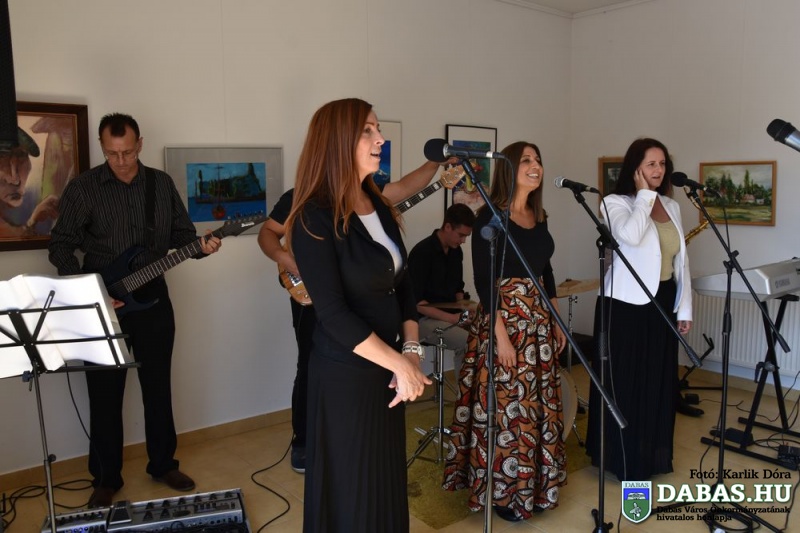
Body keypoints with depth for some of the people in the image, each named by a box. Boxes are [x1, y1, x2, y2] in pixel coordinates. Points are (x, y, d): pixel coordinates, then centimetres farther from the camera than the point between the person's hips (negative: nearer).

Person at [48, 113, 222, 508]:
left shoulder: (162, 184, 3)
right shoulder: (83, 188, -6)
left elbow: (181, 233, 9)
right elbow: (60, 245, -4)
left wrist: (201, 246, -14)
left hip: (152, 298, 2)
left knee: (158, 386, 11)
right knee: (105, 394, 6)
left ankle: (163, 464, 28)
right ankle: (106, 478, 23)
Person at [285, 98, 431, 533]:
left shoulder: (380, 207, 6)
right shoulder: (315, 219, -17)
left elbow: (402, 284, 8)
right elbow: (334, 315, -21)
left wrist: (411, 352, -5)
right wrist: (400, 364, -16)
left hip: (386, 370, 7)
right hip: (344, 375, -7)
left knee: (387, 480, 19)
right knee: (351, 490, 10)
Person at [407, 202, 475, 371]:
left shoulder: (456, 251, 7)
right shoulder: (422, 252, -16)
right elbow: (416, 301, -19)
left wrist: (463, 312, -1)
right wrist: (451, 318, -23)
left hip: (451, 315, 7)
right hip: (425, 318, -7)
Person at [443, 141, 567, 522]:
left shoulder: (539, 217, 11)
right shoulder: (490, 216, -12)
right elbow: (483, 279, -16)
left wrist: (557, 323, 15)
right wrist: (501, 334, -20)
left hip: (539, 321, 8)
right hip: (505, 318, -7)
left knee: (539, 403, 14)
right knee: (507, 405, 0)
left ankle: (534, 485, 30)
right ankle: (503, 489, 18)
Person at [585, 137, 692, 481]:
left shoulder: (672, 206, 12)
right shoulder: (615, 203, -7)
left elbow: (680, 261, 14)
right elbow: (631, 236, -30)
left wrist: (685, 307, 11)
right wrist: (644, 194, -16)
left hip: (662, 302, 7)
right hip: (627, 304, -6)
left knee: (658, 381, 14)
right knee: (625, 383, 2)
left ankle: (652, 455, 30)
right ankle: (624, 460, 16)